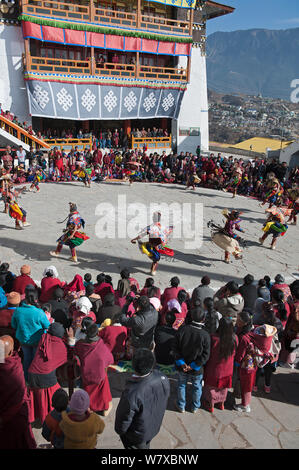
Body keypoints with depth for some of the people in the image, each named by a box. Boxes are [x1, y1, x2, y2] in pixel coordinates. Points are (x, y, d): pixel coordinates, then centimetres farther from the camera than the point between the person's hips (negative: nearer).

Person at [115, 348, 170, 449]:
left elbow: (124, 418, -24)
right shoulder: (163, 378, -26)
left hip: (138, 433, -4)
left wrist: (119, 430, -2)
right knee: (146, 445, 32)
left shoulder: (132, 393, -42)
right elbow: (164, 401, -5)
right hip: (155, 427, 5)